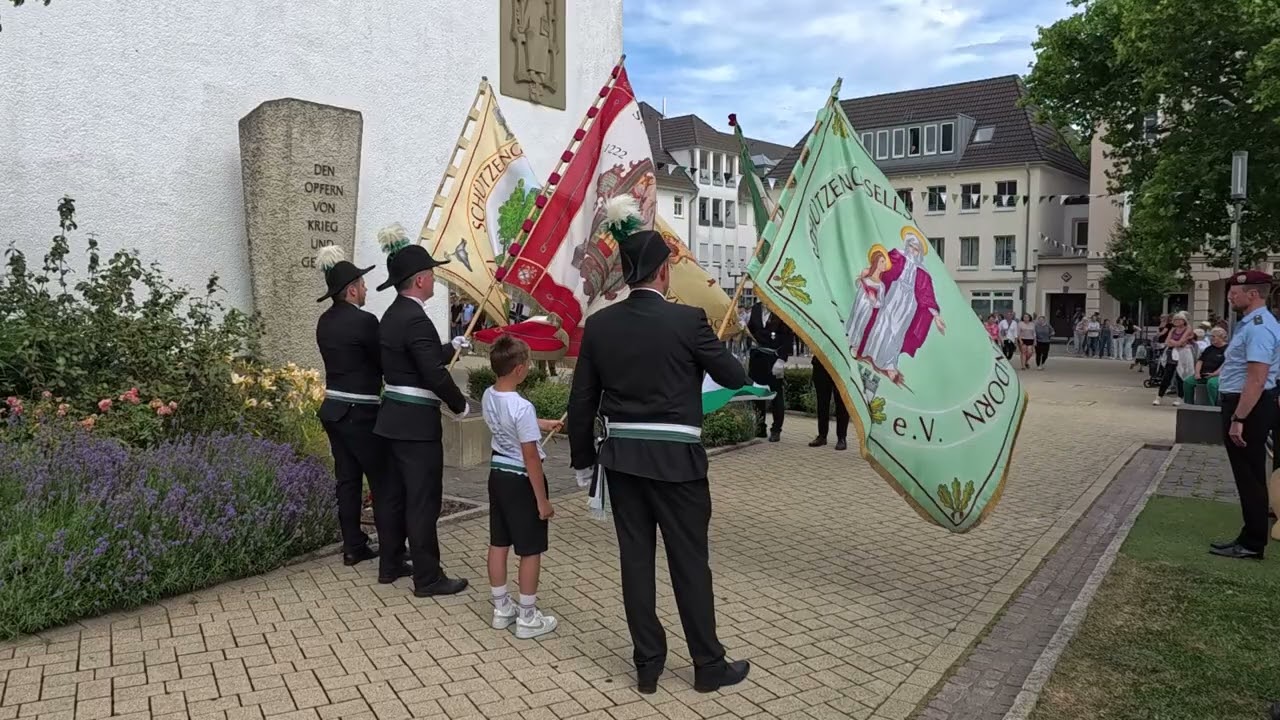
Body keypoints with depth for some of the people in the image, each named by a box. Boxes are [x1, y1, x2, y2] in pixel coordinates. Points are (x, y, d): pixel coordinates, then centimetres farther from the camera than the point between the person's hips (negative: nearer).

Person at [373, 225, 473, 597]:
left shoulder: (393, 314, 11)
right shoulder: (415, 319, -20)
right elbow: (434, 374, -21)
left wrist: (452, 347, 31)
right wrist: (460, 405, -7)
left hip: (394, 416, 10)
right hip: (416, 421, -10)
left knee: (398, 495, 18)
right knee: (423, 501, -1)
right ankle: (428, 577, 7)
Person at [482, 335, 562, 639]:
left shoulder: (488, 397, -1)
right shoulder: (522, 407, -26)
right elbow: (531, 457, -23)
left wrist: (541, 424, 33)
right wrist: (542, 500, -15)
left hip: (497, 474, 8)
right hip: (521, 480, -8)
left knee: (498, 544, 16)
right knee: (530, 551, 6)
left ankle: (501, 608, 30)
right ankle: (528, 618, 16)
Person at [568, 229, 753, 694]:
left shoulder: (598, 324, 0)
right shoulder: (687, 320, -12)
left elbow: (581, 401, 4)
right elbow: (735, 377, -2)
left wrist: (582, 460, 15)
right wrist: (713, 349, 20)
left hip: (621, 458, 4)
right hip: (675, 460, -4)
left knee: (636, 561, 11)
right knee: (690, 562, 8)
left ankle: (648, 664, 22)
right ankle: (709, 665, 22)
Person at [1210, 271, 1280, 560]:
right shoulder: (1249, 323, 12)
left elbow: (1256, 380, -28)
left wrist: (1238, 419, -28)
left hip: (1249, 407, -11)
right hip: (1240, 405, 11)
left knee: (1250, 476, -1)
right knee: (1247, 475, 16)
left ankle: (1253, 544, 9)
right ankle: (1249, 538, 27)